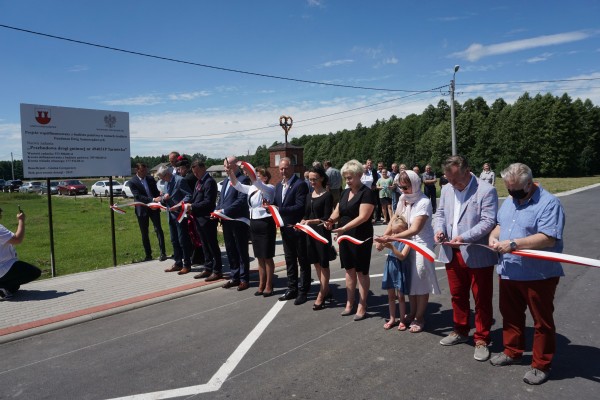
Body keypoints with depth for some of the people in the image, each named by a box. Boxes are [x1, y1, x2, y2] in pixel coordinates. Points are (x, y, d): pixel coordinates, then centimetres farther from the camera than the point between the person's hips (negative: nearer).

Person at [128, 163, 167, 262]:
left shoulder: (150, 179, 6)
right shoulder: (132, 182, -7)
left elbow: (156, 192, 10)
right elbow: (138, 196, -16)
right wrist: (152, 200, -27)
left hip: (154, 207, 2)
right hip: (142, 209, -2)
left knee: (158, 229, -6)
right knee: (144, 233, 6)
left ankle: (163, 253, -4)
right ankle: (148, 255, 15)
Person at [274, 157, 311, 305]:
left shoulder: (300, 184, -14)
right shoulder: (279, 185, 11)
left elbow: (300, 206, -22)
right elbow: (277, 204, 14)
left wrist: (280, 209, -25)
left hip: (298, 228, -7)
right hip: (285, 228, 8)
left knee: (303, 261, 5)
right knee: (289, 260, 16)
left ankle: (303, 291, 15)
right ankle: (292, 289, 28)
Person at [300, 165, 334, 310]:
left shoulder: (327, 195, -10)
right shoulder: (310, 195, 10)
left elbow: (327, 218, -14)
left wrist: (312, 221, -27)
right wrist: (302, 222, -3)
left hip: (322, 233, -7)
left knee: (323, 264, 3)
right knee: (316, 263, 13)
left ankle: (321, 296, 9)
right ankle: (326, 291, 27)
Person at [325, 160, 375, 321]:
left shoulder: (366, 193, -12)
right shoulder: (345, 192, 11)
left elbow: (363, 216, -22)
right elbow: (338, 211, 11)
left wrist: (344, 228, -31)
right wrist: (331, 220, -12)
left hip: (361, 238, -7)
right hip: (345, 237, 7)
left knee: (361, 272, 4)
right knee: (349, 270, 14)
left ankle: (362, 307, 14)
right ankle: (349, 303, 25)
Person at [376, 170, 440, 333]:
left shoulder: (424, 202, -20)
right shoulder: (403, 199, 0)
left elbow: (415, 229, -26)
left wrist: (391, 238, -33)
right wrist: (383, 237, -11)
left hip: (421, 245, -6)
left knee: (420, 281, 4)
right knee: (409, 280, 13)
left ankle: (419, 318, 18)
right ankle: (412, 313, 30)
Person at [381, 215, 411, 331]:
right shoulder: (392, 240, 3)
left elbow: (402, 256, -23)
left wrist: (391, 247, -31)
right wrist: (381, 243, -8)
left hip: (400, 271, -5)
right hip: (390, 269, 5)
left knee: (400, 296, 6)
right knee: (391, 296, 13)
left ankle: (402, 319, 19)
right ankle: (392, 318, 25)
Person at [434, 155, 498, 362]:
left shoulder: (486, 190, -12)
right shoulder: (446, 189, 8)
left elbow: (488, 221, -18)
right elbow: (440, 213, 15)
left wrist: (464, 237, -27)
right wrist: (439, 229, -7)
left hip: (477, 255, -6)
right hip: (452, 254, 6)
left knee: (481, 300, 7)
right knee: (457, 296, 18)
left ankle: (481, 339, 21)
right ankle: (461, 331, 36)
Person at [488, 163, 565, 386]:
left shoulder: (548, 204, -16)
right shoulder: (509, 201, 9)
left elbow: (548, 239, -26)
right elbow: (501, 224, 20)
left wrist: (513, 244, -27)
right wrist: (493, 236, -2)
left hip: (538, 274, -7)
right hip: (509, 272, 7)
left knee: (542, 322, 8)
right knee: (510, 315, 20)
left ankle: (541, 365, 23)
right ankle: (512, 352, 38)